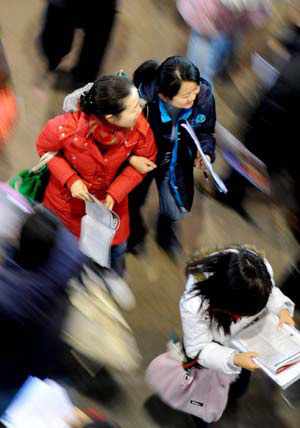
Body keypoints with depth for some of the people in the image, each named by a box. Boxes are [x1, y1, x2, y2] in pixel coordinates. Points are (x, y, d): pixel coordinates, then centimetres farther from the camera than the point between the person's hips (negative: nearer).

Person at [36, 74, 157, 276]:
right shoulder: (66, 128, -41)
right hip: (67, 196, -2)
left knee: (117, 247, 23)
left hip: (110, 197, 2)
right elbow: (44, 148, -15)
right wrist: (70, 180, -27)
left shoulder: (139, 127, -34)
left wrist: (115, 194, -21)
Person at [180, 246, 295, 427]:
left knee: (240, 388, 35)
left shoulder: (261, 268, -37)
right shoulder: (193, 304, -48)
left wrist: (283, 309, -31)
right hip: (213, 349, -4)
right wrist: (233, 360, -46)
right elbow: (199, 348, -31)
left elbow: (271, 292, -11)